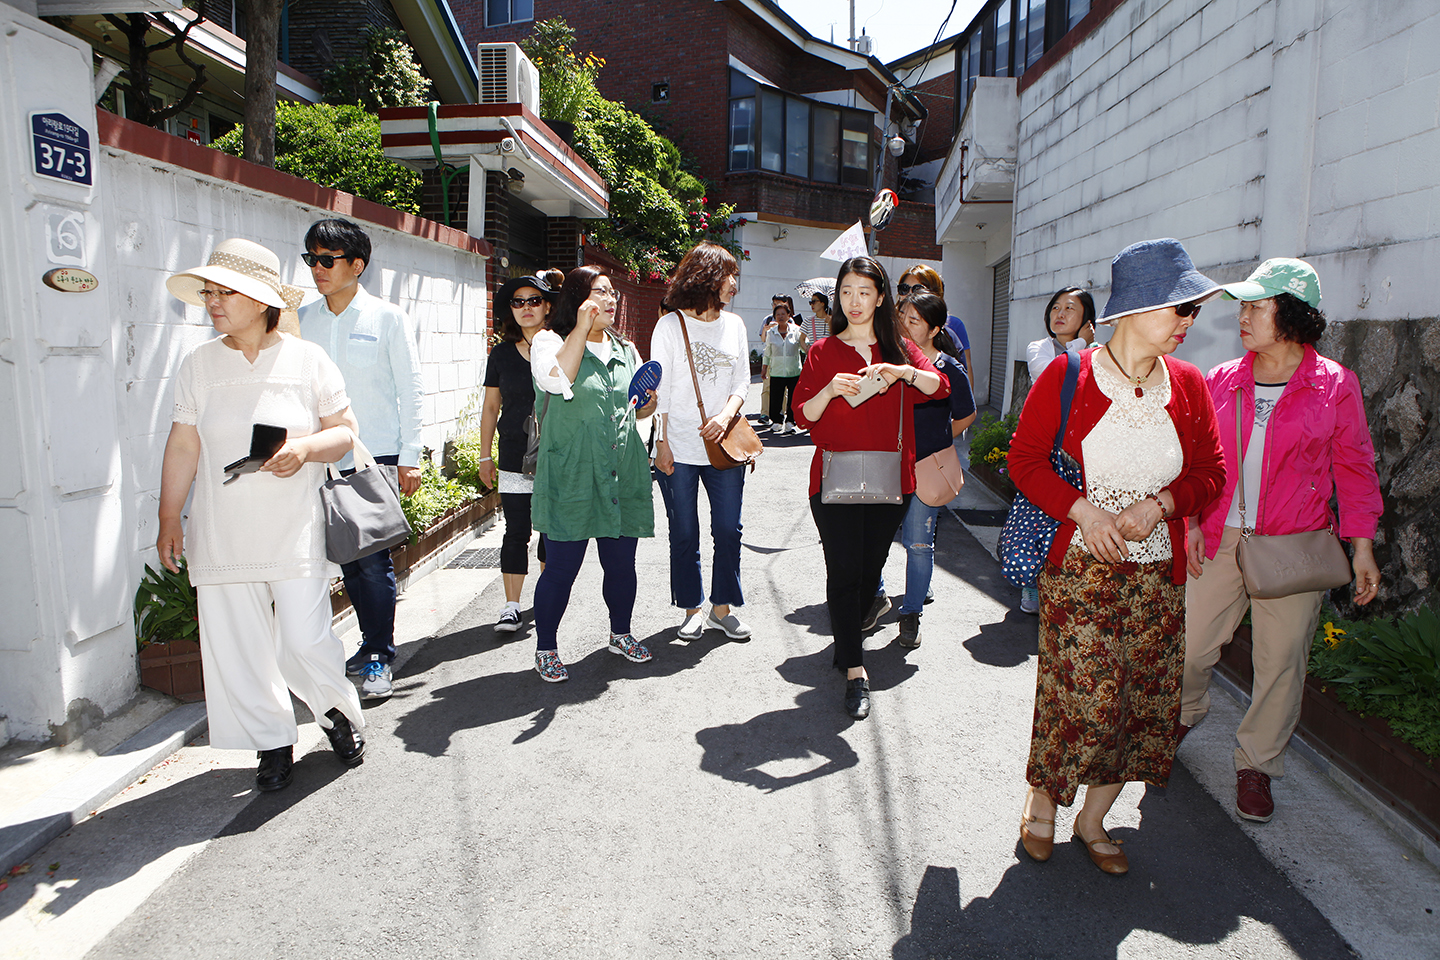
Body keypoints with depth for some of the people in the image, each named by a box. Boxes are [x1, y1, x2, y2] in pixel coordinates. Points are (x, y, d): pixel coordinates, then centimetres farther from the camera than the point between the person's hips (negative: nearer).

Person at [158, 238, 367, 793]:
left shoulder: (307, 360, 0)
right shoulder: (198, 365, 7)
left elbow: (345, 432, 3)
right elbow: (183, 446, 8)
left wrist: (304, 448, -18)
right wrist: (169, 520, 7)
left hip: (295, 532, -3)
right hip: (221, 534, 3)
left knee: (305, 640, -5)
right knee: (237, 646, 4)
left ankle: (341, 713, 24)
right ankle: (272, 743, 22)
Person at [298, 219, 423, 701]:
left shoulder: (387, 317, -1)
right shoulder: (303, 319, 10)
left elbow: (411, 389, -1)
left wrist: (409, 457, -5)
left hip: (377, 455, -4)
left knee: (373, 560, -5)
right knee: (347, 556, 9)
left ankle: (379, 659, 5)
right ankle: (371, 644, 23)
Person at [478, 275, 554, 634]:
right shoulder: (502, 353, 7)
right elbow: (491, 407, 12)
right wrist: (485, 456, 10)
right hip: (515, 454, 1)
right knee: (516, 530, -1)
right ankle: (511, 606, 6)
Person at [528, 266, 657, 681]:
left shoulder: (625, 350, 17)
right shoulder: (550, 341, 0)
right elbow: (556, 380, -23)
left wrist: (648, 401, 3)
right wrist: (582, 326, -18)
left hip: (622, 473, 5)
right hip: (571, 474, -5)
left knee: (621, 562, 13)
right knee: (561, 566, -1)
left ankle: (620, 633, 34)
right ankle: (545, 648, 16)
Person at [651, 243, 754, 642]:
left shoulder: (734, 324, 10)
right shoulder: (671, 325, -2)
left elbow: (742, 380, 9)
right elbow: (659, 389, -3)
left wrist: (726, 415, -10)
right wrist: (662, 442, -8)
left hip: (725, 446, 3)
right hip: (680, 449, -3)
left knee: (728, 530, 5)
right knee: (685, 534, 6)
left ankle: (722, 607, 20)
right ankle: (693, 608, 21)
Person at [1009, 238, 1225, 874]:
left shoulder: (1188, 385, 4)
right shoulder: (1067, 378, -7)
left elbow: (1211, 472, 9)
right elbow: (1025, 458, -3)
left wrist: (1160, 504, -10)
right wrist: (1083, 510, -16)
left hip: (1158, 573, 5)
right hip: (1079, 568, -4)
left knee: (1141, 700, 9)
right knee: (1079, 695, -4)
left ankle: (1093, 821, 29)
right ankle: (1041, 803, 25)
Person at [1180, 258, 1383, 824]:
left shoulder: (1334, 385, -2)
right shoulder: (1221, 381, 4)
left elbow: (1354, 470, 3)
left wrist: (1362, 548, 0)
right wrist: (1191, 523, 3)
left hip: (1294, 546, -2)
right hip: (1219, 541, 2)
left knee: (1281, 660, 6)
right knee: (1189, 645, 5)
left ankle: (1257, 765, 26)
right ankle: (1183, 715, 37)